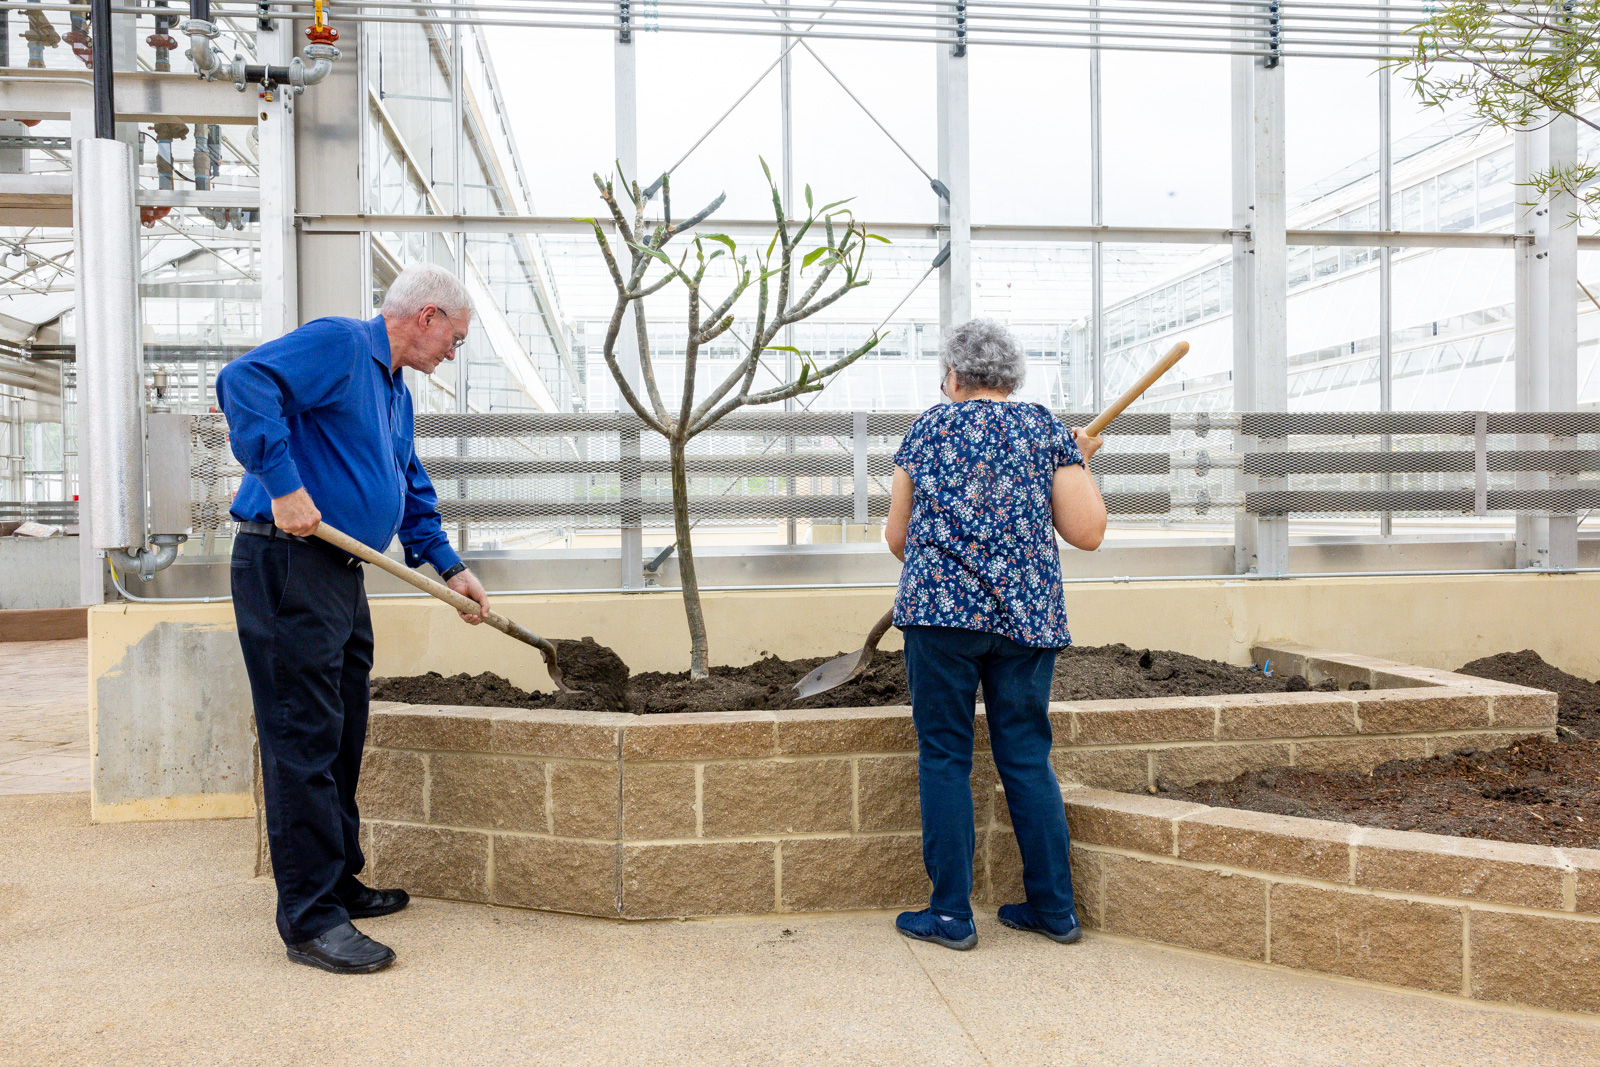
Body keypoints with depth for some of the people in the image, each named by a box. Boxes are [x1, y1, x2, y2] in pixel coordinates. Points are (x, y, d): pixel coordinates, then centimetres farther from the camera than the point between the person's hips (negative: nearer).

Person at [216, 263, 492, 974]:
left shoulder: (395, 389, 21)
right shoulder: (337, 344, -9)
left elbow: (412, 489, 28)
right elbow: (244, 383, -24)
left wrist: (450, 567, 22)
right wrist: (284, 486, -27)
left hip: (343, 572, 10)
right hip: (287, 566, -10)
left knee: (341, 736, 15)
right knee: (304, 739, -7)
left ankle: (338, 884, 27)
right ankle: (309, 918, -1)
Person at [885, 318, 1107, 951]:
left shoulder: (928, 428, 7)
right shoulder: (1047, 430, 7)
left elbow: (896, 536, 11)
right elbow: (1087, 532, 2)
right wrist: (1078, 465, 17)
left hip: (941, 612, -2)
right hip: (1028, 615, 2)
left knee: (944, 758, 5)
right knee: (1028, 757, 11)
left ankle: (951, 914, 9)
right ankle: (1054, 908, 19)